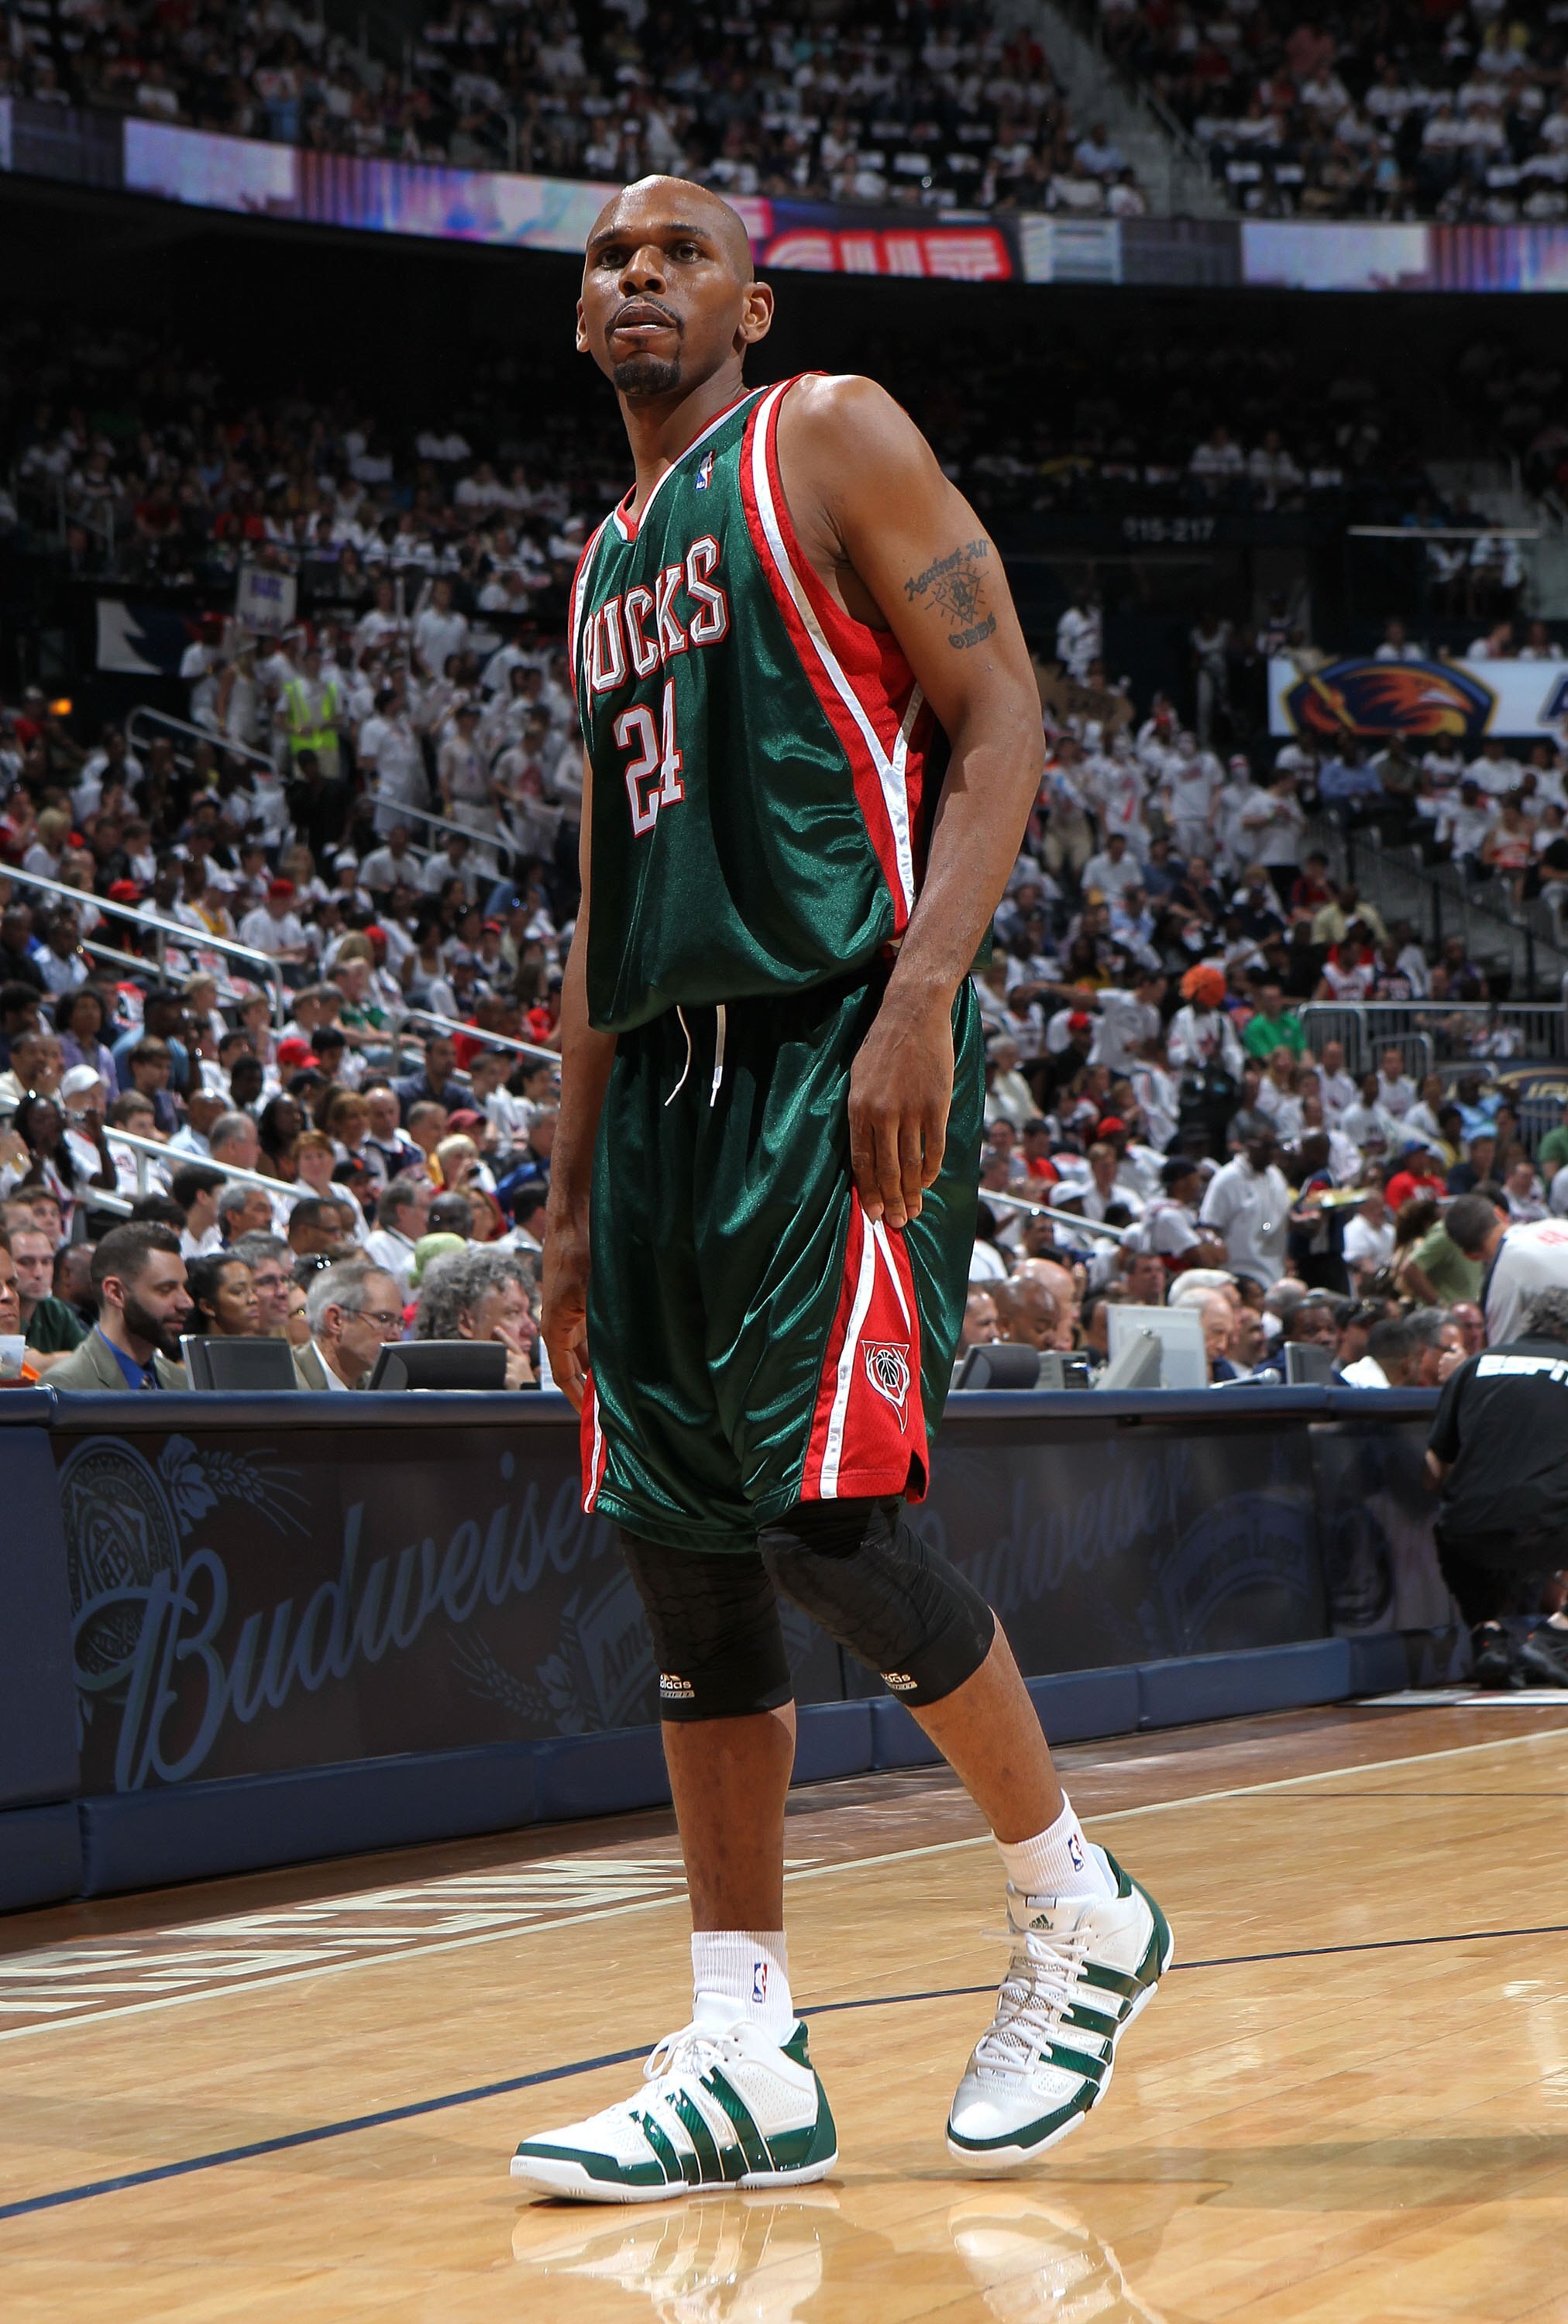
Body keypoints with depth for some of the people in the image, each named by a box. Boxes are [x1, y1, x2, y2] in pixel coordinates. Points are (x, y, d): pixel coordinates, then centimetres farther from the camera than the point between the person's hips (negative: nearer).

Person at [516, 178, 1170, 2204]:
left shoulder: (831, 442, 1)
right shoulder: (605, 572, 22)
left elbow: (999, 715, -8)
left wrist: (921, 1001, -21)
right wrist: (569, 1198, 18)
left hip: (842, 1052, -8)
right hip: (674, 1072, 8)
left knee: (825, 1515, -15)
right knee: (682, 1553, 2)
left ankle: (1080, 1917, 7)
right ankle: (745, 2059, 6)